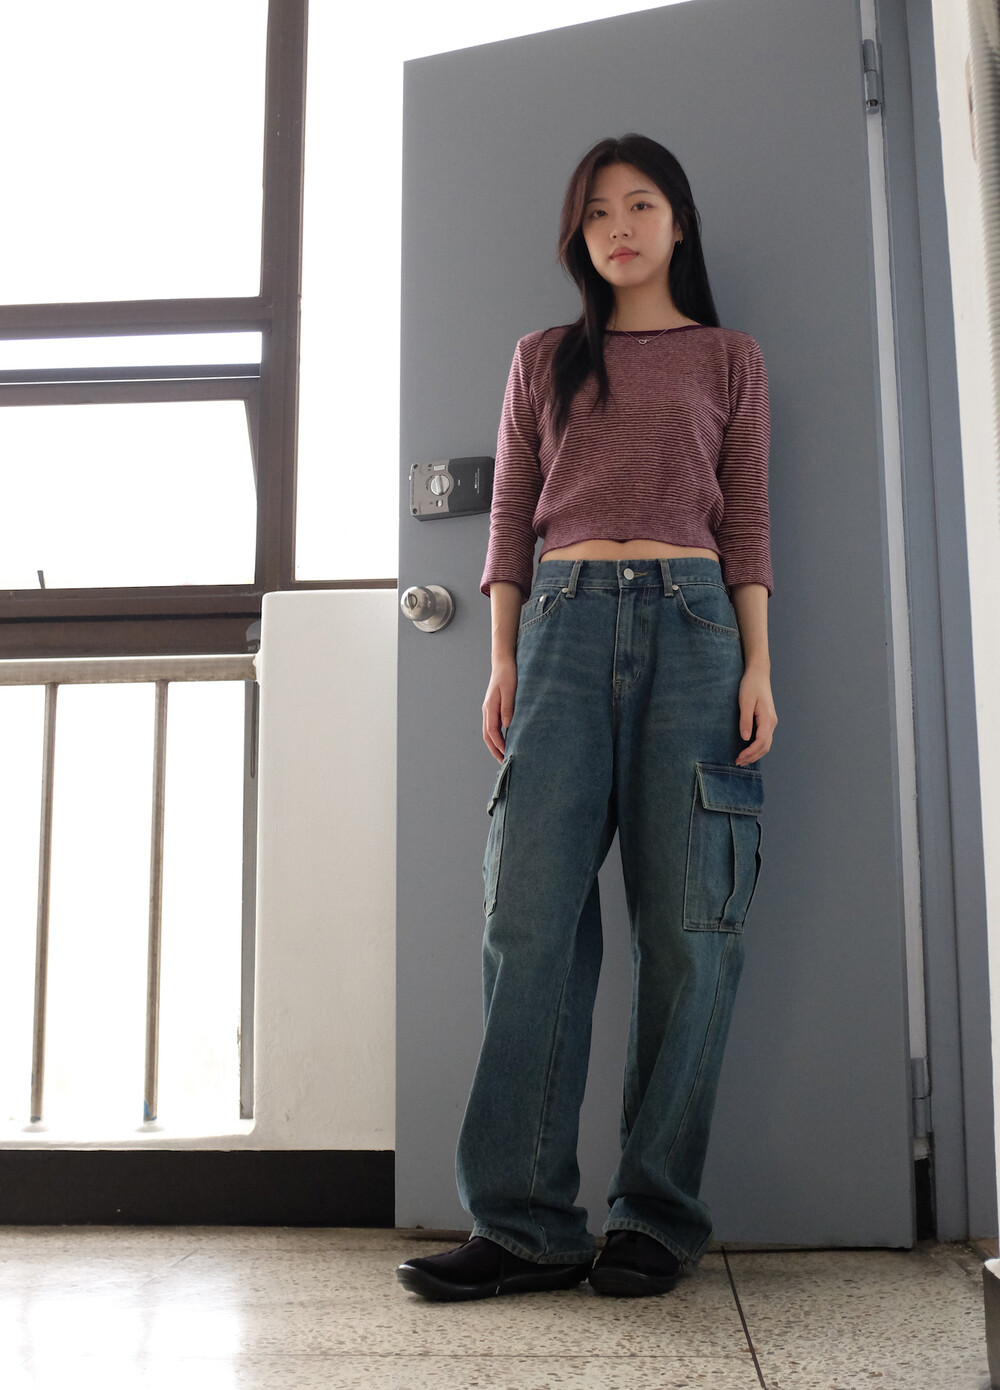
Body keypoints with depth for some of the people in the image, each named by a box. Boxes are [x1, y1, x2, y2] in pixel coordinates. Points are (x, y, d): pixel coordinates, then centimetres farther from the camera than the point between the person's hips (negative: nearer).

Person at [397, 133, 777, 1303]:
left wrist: (759, 666, -1)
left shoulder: (729, 360, 17)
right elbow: (510, 517, 14)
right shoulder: (542, 361, 20)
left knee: (688, 921, -5)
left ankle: (656, 1218, 2)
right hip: (564, 626, 1)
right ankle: (524, 1222, -6)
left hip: (691, 623, 0)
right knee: (531, 916, -10)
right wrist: (503, 659, 3)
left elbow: (746, 522, 10)